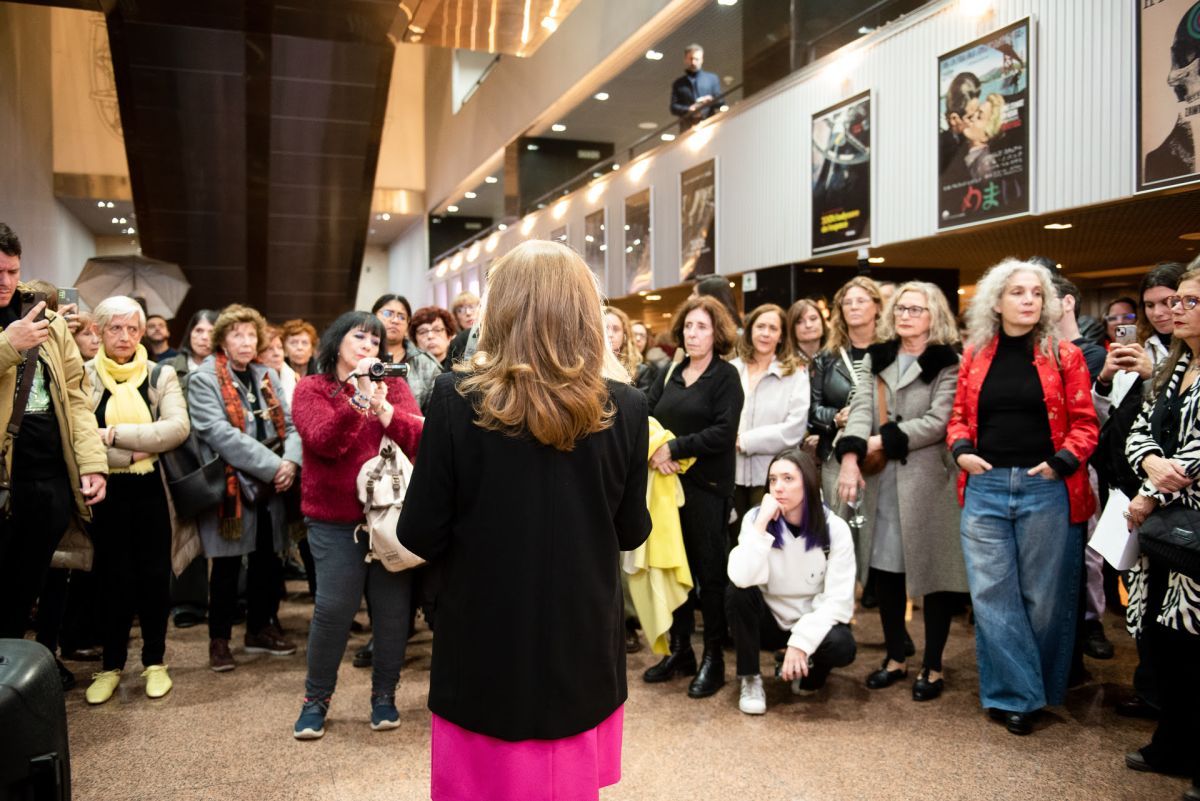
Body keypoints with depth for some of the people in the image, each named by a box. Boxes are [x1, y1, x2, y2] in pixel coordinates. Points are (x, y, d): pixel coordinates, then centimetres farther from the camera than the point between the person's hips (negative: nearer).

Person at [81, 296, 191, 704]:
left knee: (154, 576, 7)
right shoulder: (83, 376, 1)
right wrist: (139, 448, -18)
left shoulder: (161, 375, 3)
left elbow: (178, 428, -13)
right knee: (111, 579, 7)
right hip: (106, 491, 0)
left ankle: (155, 661, 22)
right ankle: (111, 665, 22)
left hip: (150, 490, 1)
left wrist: (115, 434, -19)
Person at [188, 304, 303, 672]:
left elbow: (289, 425, 8)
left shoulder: (268, 375, 13)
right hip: (231, 485, -5)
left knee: (267, 560, 12)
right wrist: (272, 465, -21)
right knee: (228, 566, 3)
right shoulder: (203, 380, -6)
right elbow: (220, 434, -18)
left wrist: (290, 461, -12)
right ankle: (219, 640, 17)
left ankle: (260, 629, 28)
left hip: (270, 486, 5)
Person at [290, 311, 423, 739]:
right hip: (335, 519, -2)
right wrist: (359, 398, -24)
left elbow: (419, 439, -6)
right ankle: (316, 698, 19)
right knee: (333, 608, -3)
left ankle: (384, 694, 26)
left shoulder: (392, 384, 7)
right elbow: (324, 442, -15)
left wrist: (381, 406, -20)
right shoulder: (311, 388, 2)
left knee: (393, 609, 6)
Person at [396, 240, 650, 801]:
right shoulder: (623, 408, -10)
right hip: (583, 645, 2)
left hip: (485, 648, -1)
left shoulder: (457, 399, -14)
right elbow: (632, 531, 1)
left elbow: (421, 536, -10)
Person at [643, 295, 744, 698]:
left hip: (707, 487, -5)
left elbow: (724, 432, -16)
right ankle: (679, 649, 24)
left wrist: (674, 448, -18)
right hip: (670, 483, 5)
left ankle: (713, 657, 14)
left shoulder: (726, 376, -4)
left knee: (710, 570, 3)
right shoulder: (672, 374, 13)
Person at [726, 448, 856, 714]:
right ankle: (750, 680, -11)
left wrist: (801, 641, -27)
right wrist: (762, 524, -33)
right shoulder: (755, 518, -13)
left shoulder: (835, 528, -15)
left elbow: (839, 600, -18)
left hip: (814, 622, -1)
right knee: (737, 592, -29)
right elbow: (742, 578, -30)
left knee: (841, 646, -32)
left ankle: (808, 669, 4)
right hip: (769, 620, 1)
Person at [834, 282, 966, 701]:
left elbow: (938, 422, -12)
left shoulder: (948, 364, -2)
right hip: (881, 480, 5)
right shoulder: (876, 359, 13)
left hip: (928, 479, -4)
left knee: (932, 570, 2)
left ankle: (932, 666, 15)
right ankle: (896, 657, 24)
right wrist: (851, 456, -14)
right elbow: (861, 408, 0)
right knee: (885, 568, 9)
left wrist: (882, 441, -12)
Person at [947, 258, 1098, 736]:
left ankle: (1043, 688, 27)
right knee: (992, 595, 2)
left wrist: (1062, 461, -14)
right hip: (985, 486, 2)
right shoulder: (975, 356, 7)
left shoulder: (1064, 356, 1)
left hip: (1046, 489, -2)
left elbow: (1084, 423, 0)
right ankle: (1015, 694, 14)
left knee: (1043, 596, 8)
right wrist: (962, 450, -6)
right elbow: (959, 415, 12)